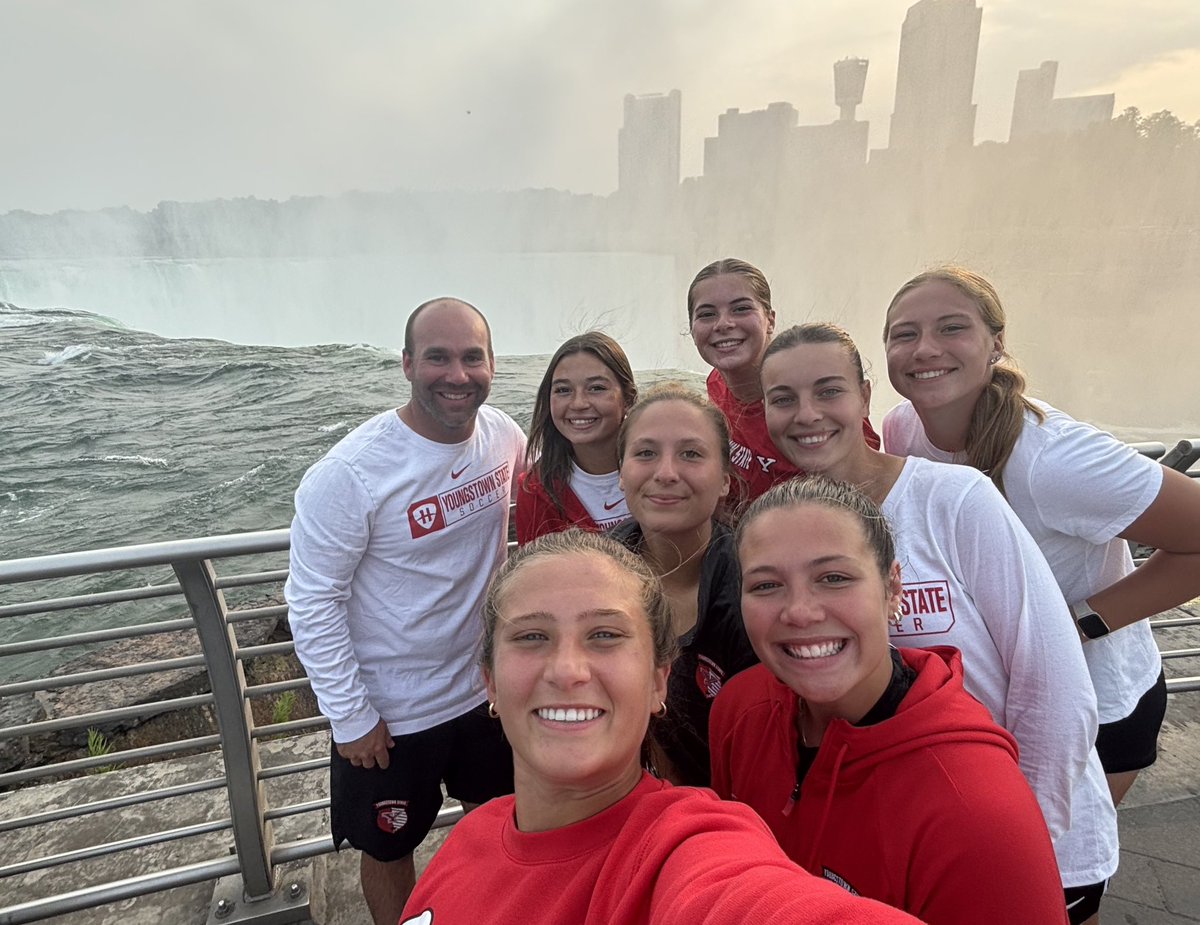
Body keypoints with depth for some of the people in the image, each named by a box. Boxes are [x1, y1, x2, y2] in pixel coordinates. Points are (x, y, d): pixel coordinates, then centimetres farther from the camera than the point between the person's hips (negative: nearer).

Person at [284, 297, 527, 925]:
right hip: (389, 713, -4)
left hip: (489, 684, 5)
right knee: (389, 848, 20)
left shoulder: (505, 436, -11)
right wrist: (350, 718, -13)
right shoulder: (348, 473, -25)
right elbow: (313, 603, -18)